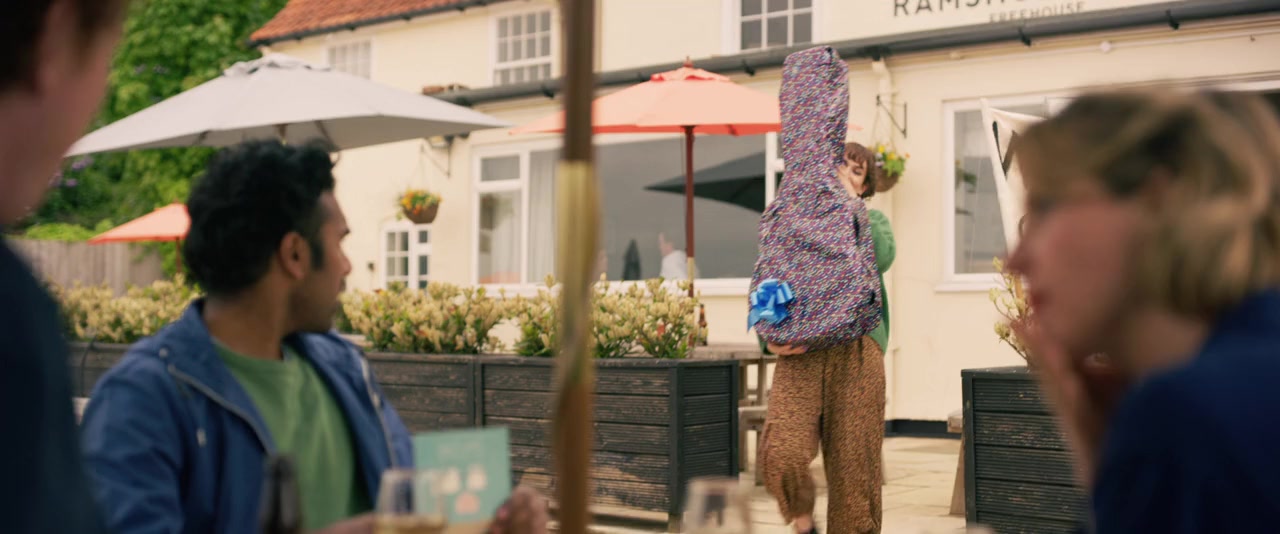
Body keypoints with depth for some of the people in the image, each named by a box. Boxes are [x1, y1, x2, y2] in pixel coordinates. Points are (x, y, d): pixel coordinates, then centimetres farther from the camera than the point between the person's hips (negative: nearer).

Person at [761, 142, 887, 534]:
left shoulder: (872, 221, 15)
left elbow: (881, 258, -9)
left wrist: (850, 203, -5)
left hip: (856, 350, 0)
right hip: (801, 353, 0)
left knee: (853, 460, -2)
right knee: (781, 454, -18)